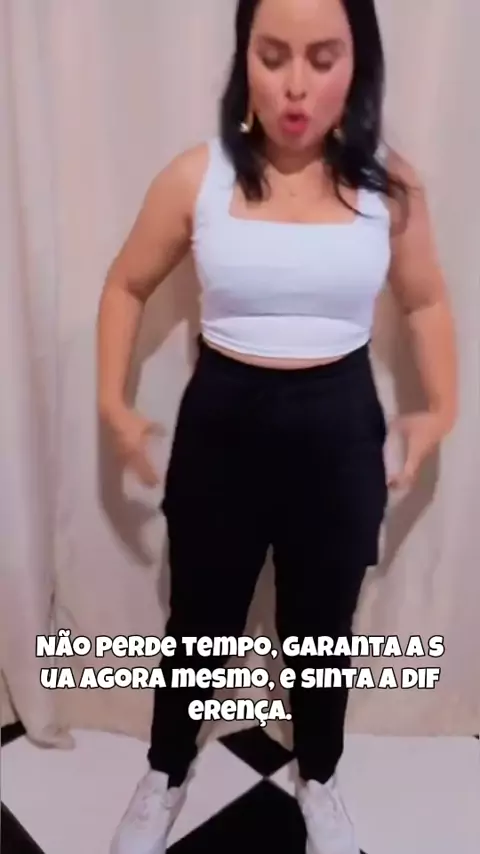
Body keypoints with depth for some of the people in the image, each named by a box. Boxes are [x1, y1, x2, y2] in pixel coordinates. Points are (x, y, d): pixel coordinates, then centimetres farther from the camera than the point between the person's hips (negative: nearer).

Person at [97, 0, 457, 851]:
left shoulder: (389, 184, -5)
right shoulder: (196, 176, -7)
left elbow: (425, 302, 10)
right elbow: (126, 286, 6)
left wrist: (442, 408, 2)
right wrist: (113, 402, 0)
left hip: (338, 431, 1)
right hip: (221, 425, 0)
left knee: (322, 629, 18)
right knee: (200, 623, 16)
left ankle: (319, 781, 48)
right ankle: (164, 776, 46)